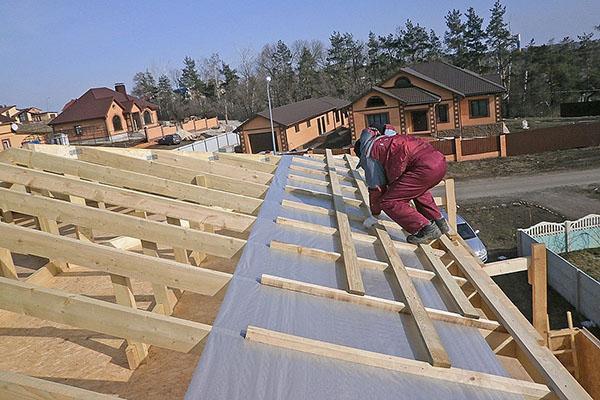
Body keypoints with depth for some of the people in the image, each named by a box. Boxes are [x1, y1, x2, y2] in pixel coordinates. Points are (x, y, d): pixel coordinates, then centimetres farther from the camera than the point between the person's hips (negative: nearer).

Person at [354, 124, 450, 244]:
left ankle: (427, 229, -4)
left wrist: (374, 215, 25)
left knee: (388, 202, -1)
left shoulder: (369, 154, 10)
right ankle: (440, 222, 34)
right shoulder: (387, 138, 35)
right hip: (440, 160, 9)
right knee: (417, 189, 38)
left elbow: (376, 188, 12)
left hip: (425, 167, -9)